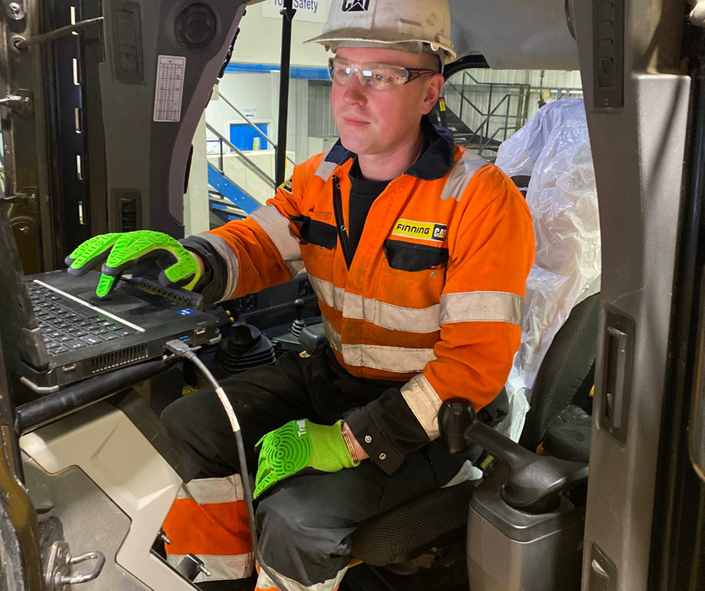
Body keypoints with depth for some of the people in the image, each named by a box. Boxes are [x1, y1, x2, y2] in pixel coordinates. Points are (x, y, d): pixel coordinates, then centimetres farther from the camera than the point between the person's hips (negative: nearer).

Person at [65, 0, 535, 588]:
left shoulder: (484, 200, -19)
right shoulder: (320, 177, 3)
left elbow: (475, 362, -22)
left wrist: (349, 441, -26)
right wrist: (189, 258, -25)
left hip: (426, 411, -6)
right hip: (334, 375, 7)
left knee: (297, 514, -27)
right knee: (183, 429, -5)